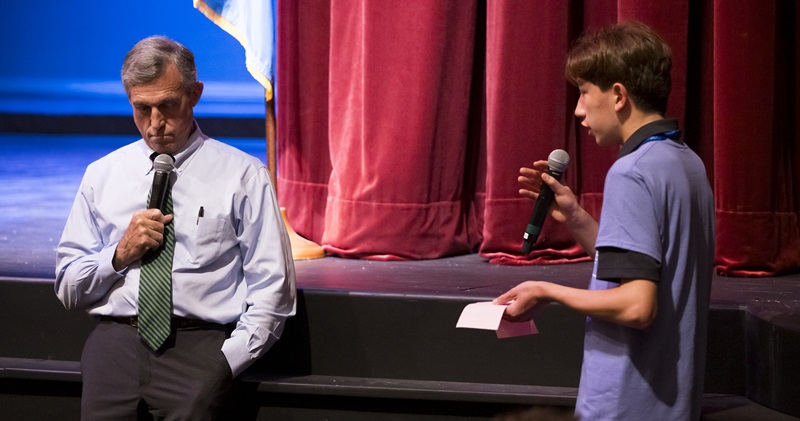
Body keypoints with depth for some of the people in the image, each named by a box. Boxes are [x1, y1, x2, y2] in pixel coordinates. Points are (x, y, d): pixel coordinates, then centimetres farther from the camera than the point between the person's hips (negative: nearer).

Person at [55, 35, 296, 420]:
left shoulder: (243, 176, 7)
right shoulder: (101, 175, 17)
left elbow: (272, 291, 2)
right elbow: (67, 288, 17)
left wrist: (225, 363, -9)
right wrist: (119, 255, -1)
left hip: (199, 344, -2)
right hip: (116, 340, 2)